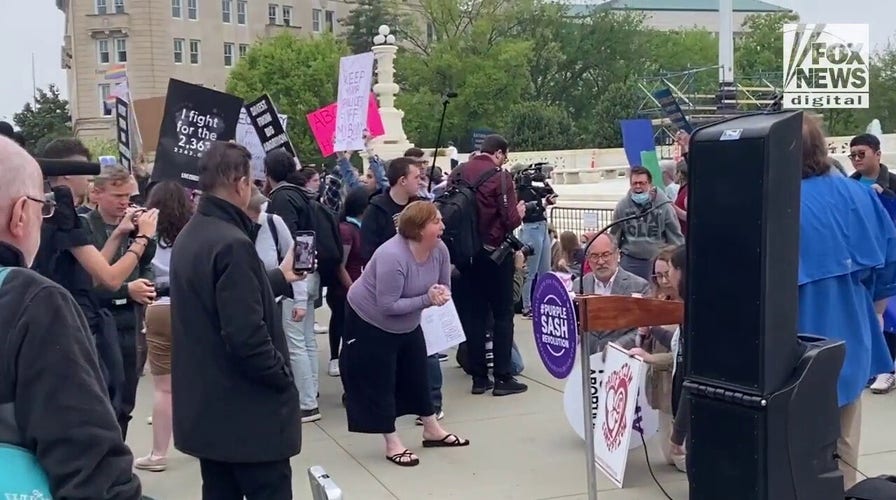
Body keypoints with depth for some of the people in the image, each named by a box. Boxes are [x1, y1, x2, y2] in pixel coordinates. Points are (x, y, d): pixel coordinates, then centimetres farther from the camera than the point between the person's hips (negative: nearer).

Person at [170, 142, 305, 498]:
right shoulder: (232, 243, -22)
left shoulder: (189, 237, 8)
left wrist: (280, 277, 30)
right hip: (247, 410, -9)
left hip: (205, 406, 9)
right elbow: (246, 336, -26)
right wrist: (284, 377, -11)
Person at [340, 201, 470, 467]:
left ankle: (432, 430, 31)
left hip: (407, 324, 7)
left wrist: (441, 294, -26)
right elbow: (388, 306, -35)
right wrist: (427, 299, -35)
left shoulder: (440, 249, -14)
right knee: (379, 381, 1)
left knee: (417, 374, 16)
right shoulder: (392, 256, -36)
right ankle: (393, 444, 11)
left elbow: (445, 287, -2)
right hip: (370, 322, -7)